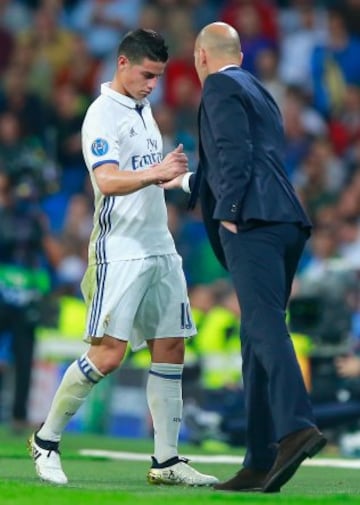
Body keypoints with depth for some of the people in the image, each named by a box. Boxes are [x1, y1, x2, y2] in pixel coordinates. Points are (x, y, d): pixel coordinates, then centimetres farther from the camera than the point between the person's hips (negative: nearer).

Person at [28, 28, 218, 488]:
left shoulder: (143, 109, 15)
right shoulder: (103, 114, -12)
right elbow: (107, 180, -27)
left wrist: (170, 170, 13)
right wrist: (154, 174, -41)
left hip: (159, 249, 8)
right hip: (120, 253, -8)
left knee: (170, 349, 4)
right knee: (108, 353, -13)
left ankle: (166, 460, 7)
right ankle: (46, 439, 3)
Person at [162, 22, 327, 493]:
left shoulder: (220, 86, 3)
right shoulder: (261, 94, 30)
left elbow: (235, 150, -12)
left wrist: (228, 213, -15)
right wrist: (188, 180, 52)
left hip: (251, 223, -9)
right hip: (286, 223, 9)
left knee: (265, 326, -21)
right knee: (258, 336, 8)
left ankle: (296, 426, -39)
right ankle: (261, 462, 5)